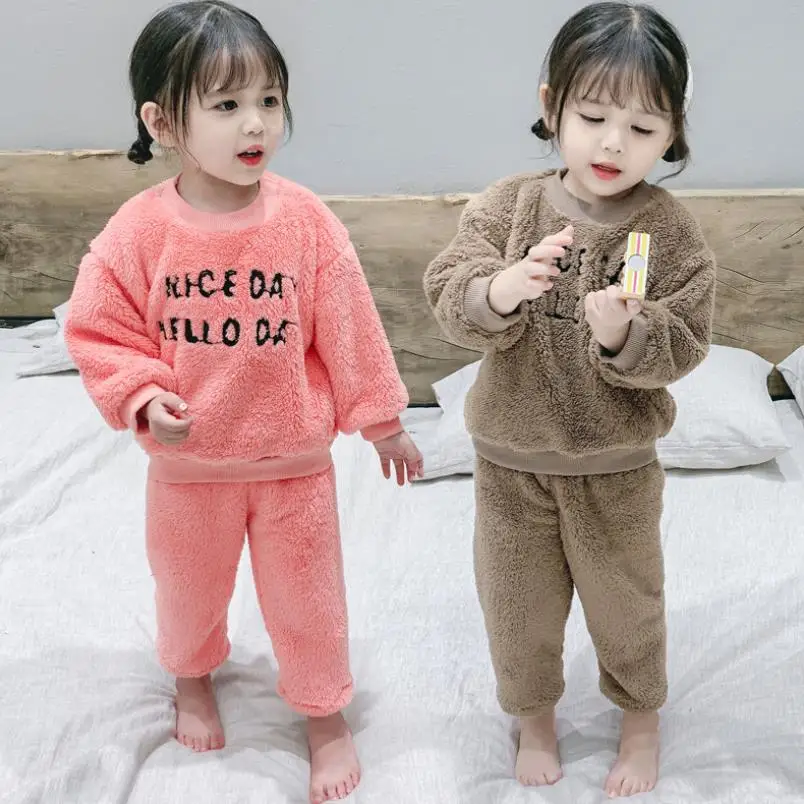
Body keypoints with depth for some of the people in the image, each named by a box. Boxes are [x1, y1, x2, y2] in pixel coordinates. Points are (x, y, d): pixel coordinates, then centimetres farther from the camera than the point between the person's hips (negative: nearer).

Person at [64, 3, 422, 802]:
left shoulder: (306, 219, -15)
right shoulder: (138, 231, -16)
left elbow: (349, 330, -7)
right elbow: (96, 332, -7)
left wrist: (381, 421, 1)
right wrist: (141, 398, -23)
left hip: (294, 460, -1)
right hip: (187, 464, 1)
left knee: (305, 596, 14)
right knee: (188, 587, 24)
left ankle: (324, 713, 39)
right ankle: (192, 677, 55)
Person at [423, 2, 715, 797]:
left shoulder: (670, 231, -13)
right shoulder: (506, 204, -10)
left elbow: (681, 347, -15)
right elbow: (449, 296, -17)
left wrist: (622, 334, -35)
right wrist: (499, 291, -39)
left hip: (617, 468, -1)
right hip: (511, 459, 1)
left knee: (625, 600, 19)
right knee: (518, 602, 18)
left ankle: (641, 719, 46)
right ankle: (534, 717, 45)